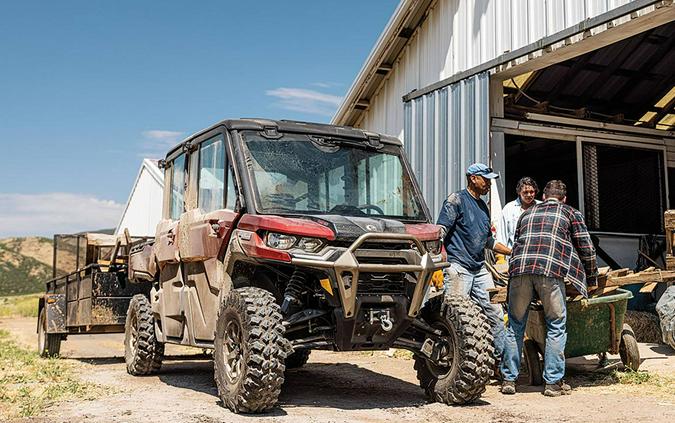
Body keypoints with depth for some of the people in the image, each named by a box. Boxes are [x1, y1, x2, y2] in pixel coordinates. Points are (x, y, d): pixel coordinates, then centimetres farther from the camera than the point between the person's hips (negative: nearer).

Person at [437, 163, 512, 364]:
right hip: (458, 267, -8)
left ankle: (502, 357, 17)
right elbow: (440, 232, -12)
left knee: (495, 313, 7)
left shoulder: (483, 206, 20)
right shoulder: (457, 200, -4)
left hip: (480, 269, 8)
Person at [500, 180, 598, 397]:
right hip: (551, 271, -3)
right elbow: (586, 249, 19)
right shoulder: (570, 213, 22)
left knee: (515, 325, 11)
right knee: (556, 326, 7)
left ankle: (509, 379, 13)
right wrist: (591, 278, 31)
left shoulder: (528, 213, 31)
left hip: (519, 267, 3)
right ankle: (553, 382, 8)